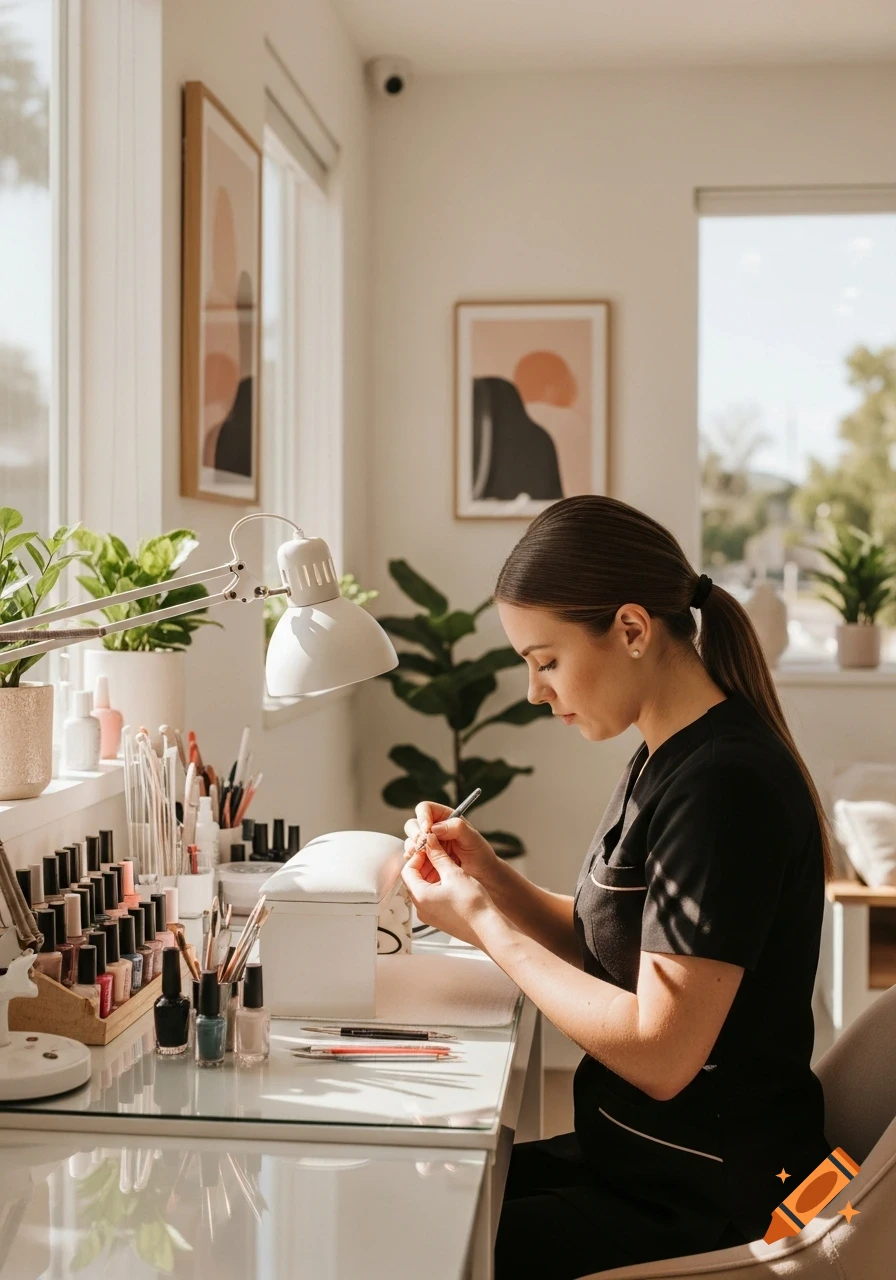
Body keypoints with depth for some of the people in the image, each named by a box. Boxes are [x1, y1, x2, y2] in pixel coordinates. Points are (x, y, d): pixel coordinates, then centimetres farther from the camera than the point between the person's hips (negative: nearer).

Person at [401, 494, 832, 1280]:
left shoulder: (723, 786, -23)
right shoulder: (669, 760, 6)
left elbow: (660, 1053, -24)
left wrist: (485, 924, -16)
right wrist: (489, 873, -2)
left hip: (704, 1208, -9)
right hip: (637, 1155, 9)